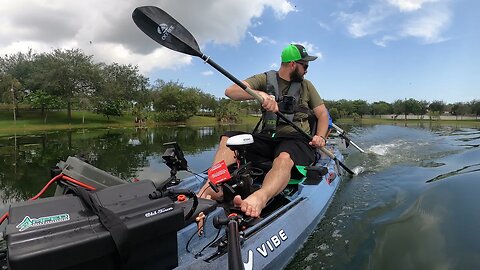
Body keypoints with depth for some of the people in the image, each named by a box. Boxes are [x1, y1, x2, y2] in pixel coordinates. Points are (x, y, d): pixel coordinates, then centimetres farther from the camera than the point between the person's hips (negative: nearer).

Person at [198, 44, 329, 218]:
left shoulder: (306, 86, 16)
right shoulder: (266, 79, 8)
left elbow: (323, 114, 16)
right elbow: (230, 91, -7)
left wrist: (320, 137, -5)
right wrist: (259, 94, -27)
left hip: (297, 139, -1)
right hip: (267, 137, 2)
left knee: (284, 158, -37)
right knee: (228, 139, -20)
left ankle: (259, 199, -64)